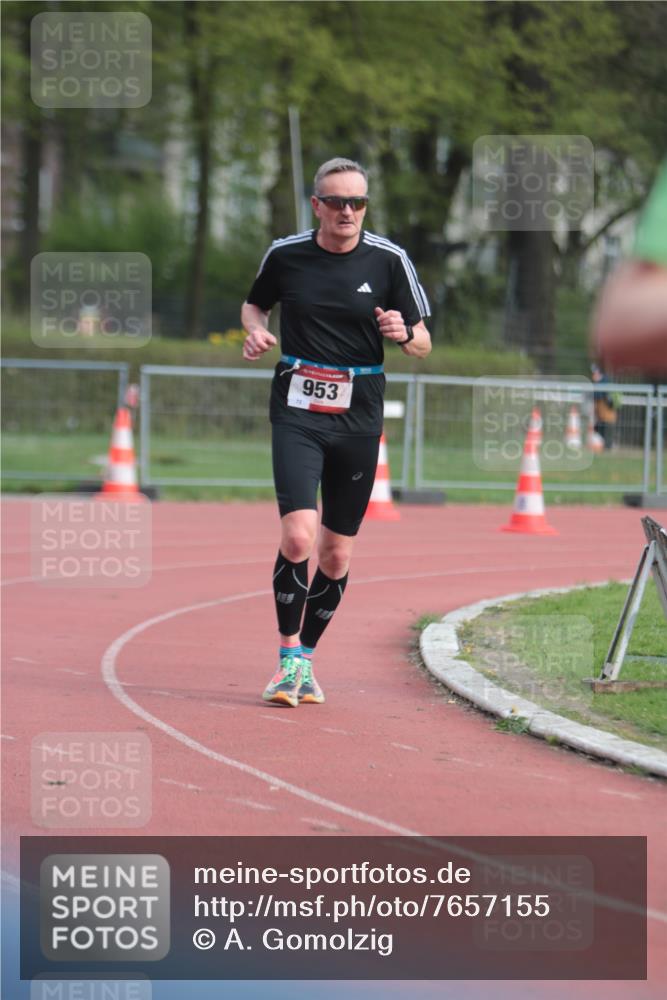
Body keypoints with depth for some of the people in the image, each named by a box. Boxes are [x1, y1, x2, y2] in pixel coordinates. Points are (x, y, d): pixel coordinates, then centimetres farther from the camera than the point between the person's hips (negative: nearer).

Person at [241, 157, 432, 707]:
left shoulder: (389, 260, -1)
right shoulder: (285, 254, 1)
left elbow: (422, 344, 6)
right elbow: (255, 304, 21)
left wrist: (404, 334, -17)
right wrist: (256, 331, -1)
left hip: (358, 414, 1)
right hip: (297, 409, -1)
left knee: (337, 552, 6)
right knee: (298, 535, -18)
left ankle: (306, 656, 24)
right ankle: (290, 659, -5)